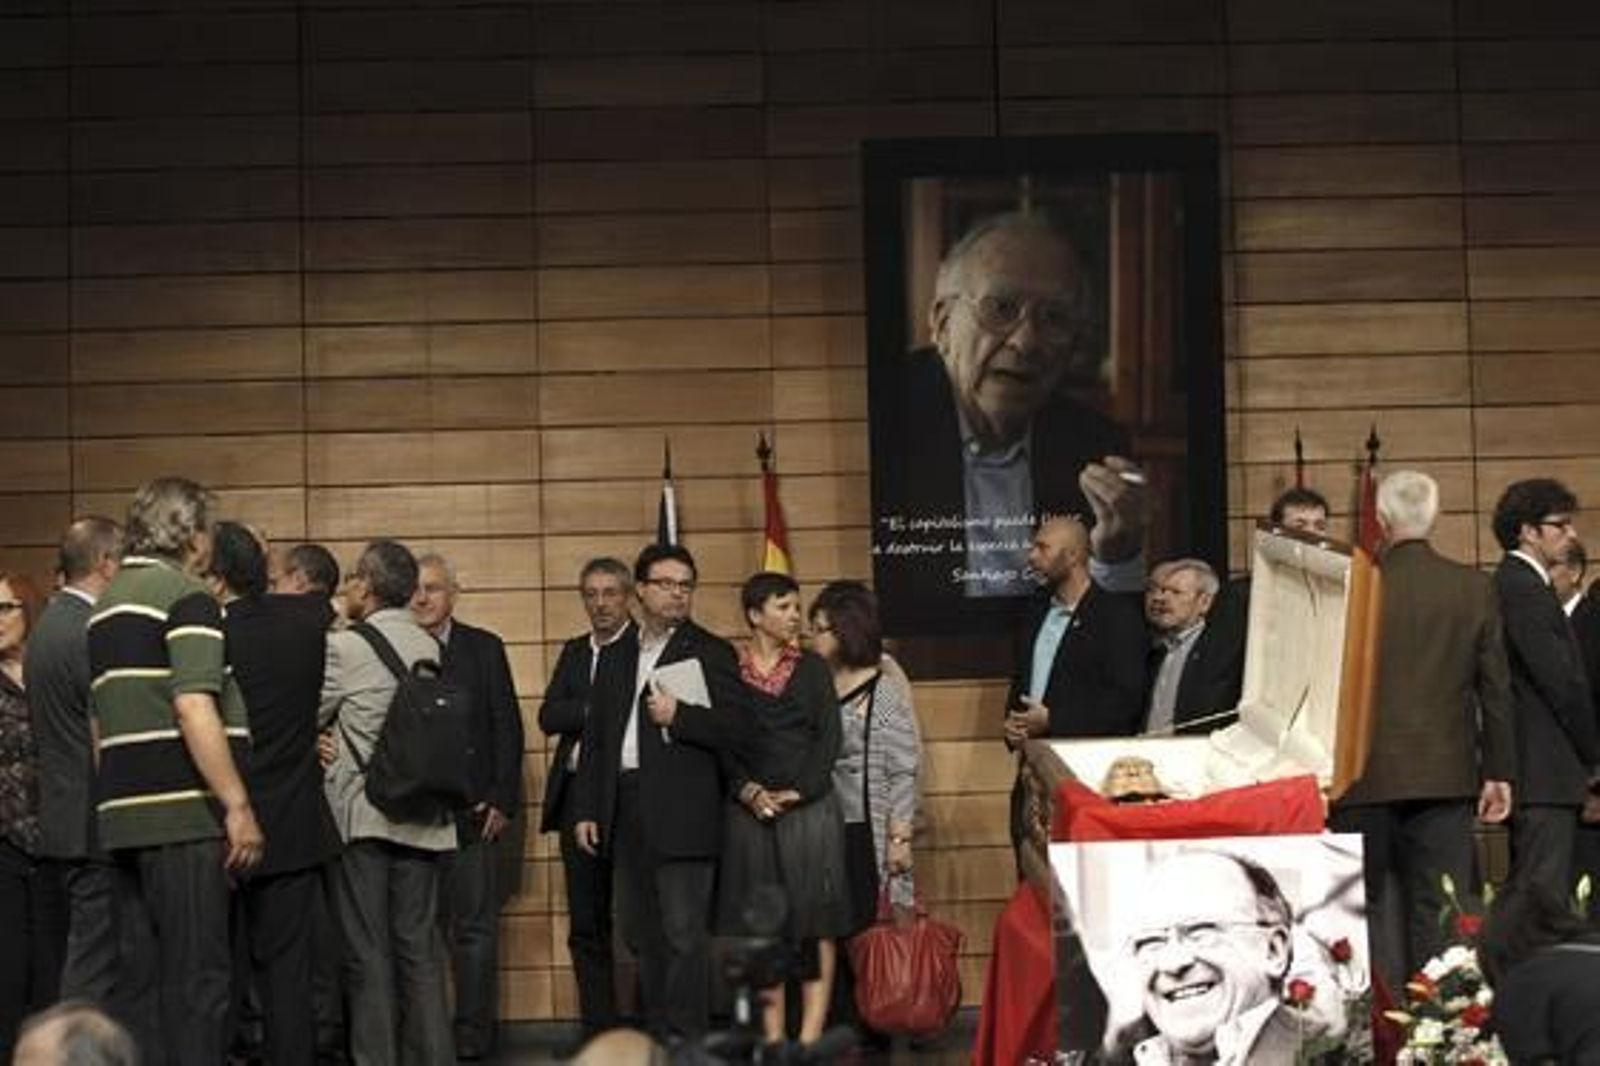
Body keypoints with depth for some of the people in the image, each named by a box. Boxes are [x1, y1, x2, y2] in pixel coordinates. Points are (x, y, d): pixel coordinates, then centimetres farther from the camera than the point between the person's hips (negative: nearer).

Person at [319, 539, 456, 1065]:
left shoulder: (344, 648, -9)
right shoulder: (430, 648, 6)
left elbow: (307, 719, 1)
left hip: (362, 814, -5)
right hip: (421, 818, 5)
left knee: (368, 950, -1)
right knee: (419, 947, 8)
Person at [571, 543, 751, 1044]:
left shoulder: (711, 653, 1)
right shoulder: (615, 656, 16)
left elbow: (735, 728, -6)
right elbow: (596, 736, 16)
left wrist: (679, 716, -18)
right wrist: (586, 810, 10)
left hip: (682, 815, -5)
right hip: (627, 811, 6)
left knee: (684, 934, -8)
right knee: (642, 933, 9)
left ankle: (686, 1038, -5)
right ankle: (658, 1036, 17)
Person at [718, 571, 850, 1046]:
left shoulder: (812, 668, 8)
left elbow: (828, 739, 2)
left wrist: (798, 792, -9)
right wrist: (749, 792, -12)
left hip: (809, 806, 0)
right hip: (750, 812, 0)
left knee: (815, 923, -5)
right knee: (760, 928, 1)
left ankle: (810, 1036, -5)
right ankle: (773, 1038, 5)